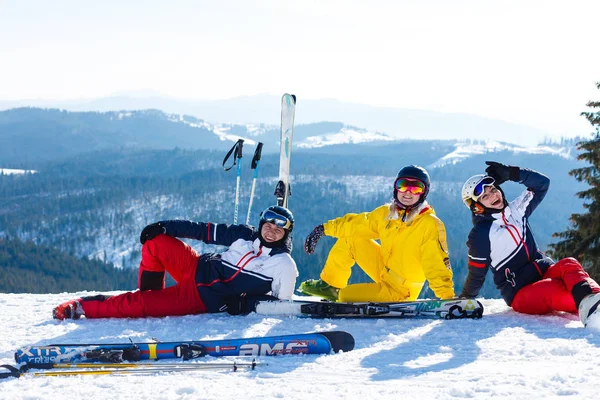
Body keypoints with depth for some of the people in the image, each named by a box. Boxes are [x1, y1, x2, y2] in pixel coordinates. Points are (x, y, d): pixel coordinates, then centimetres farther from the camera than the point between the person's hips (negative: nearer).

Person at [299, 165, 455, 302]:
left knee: (345, 297, -22)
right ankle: (330, 285, 13)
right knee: (350, 238, 0)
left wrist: (447, 297, -35)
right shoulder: (386, 213, -2)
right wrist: (325, 228, 14)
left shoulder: (430, 225, -22)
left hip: (399, 292, -7)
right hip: (384, 268, 7)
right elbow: (359, 223, 13)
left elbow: (437, 264, -25)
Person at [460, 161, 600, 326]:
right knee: (555, 289, -37)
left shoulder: (516, 210, 13)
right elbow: (476, 275, 7)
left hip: (546, 271, 5)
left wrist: (511, 173, 4)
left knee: (569, 265, -29)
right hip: (519, 293, -5)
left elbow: (542, 183, 14)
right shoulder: (480, 235, -3)